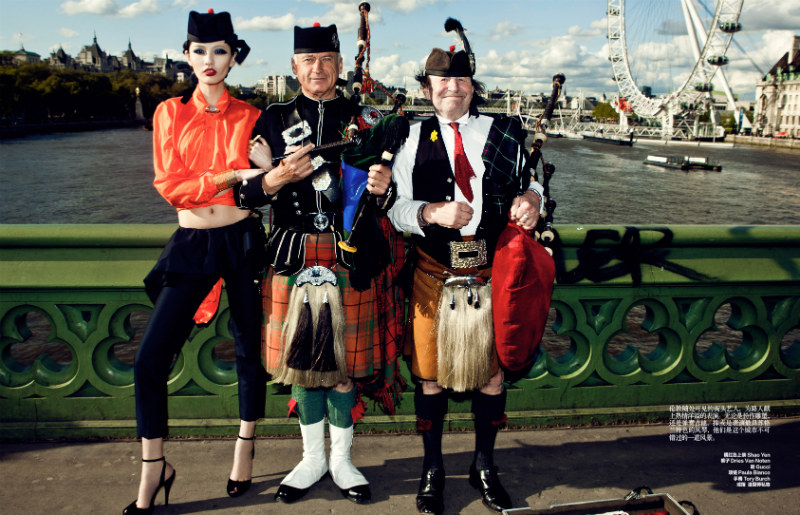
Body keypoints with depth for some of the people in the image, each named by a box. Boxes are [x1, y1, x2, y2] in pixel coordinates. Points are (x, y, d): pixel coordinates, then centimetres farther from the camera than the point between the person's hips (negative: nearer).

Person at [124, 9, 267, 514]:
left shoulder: (250, 117, 4)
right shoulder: (171, 112, 4)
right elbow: (170, 184, -5)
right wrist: (233, 175, -15)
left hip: (243, 240, 0)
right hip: (192, 243, 1)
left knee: (250, 351, 8)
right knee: (150, 358, -5)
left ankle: (245, 451, 29)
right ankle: (154, 469, 12)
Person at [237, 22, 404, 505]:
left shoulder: (362, 117, 7)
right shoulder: (274, 119, 7)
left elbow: (383, 187, 5)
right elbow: (248, 193, 3)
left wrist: (383, 186, -18)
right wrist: (281, 176, -17)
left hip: (350, 255, 0)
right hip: (293, 254, 1)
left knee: (345, 358, 5)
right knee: (303, 356, 7)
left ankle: (342, 459, 23)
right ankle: (313, 457, 26)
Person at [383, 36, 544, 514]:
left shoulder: (505, 133, 8)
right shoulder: (413, 139, 5)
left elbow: (531, 180, 7)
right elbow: (398, 209, -2)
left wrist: (531, 197, -17)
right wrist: (432, 212, -22)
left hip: (492, 272, 1)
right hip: (434, 273, -1)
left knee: (492, 371, 10)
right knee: (430, 372, 8)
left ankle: (485, 465, 31)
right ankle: (433, 469, 27)